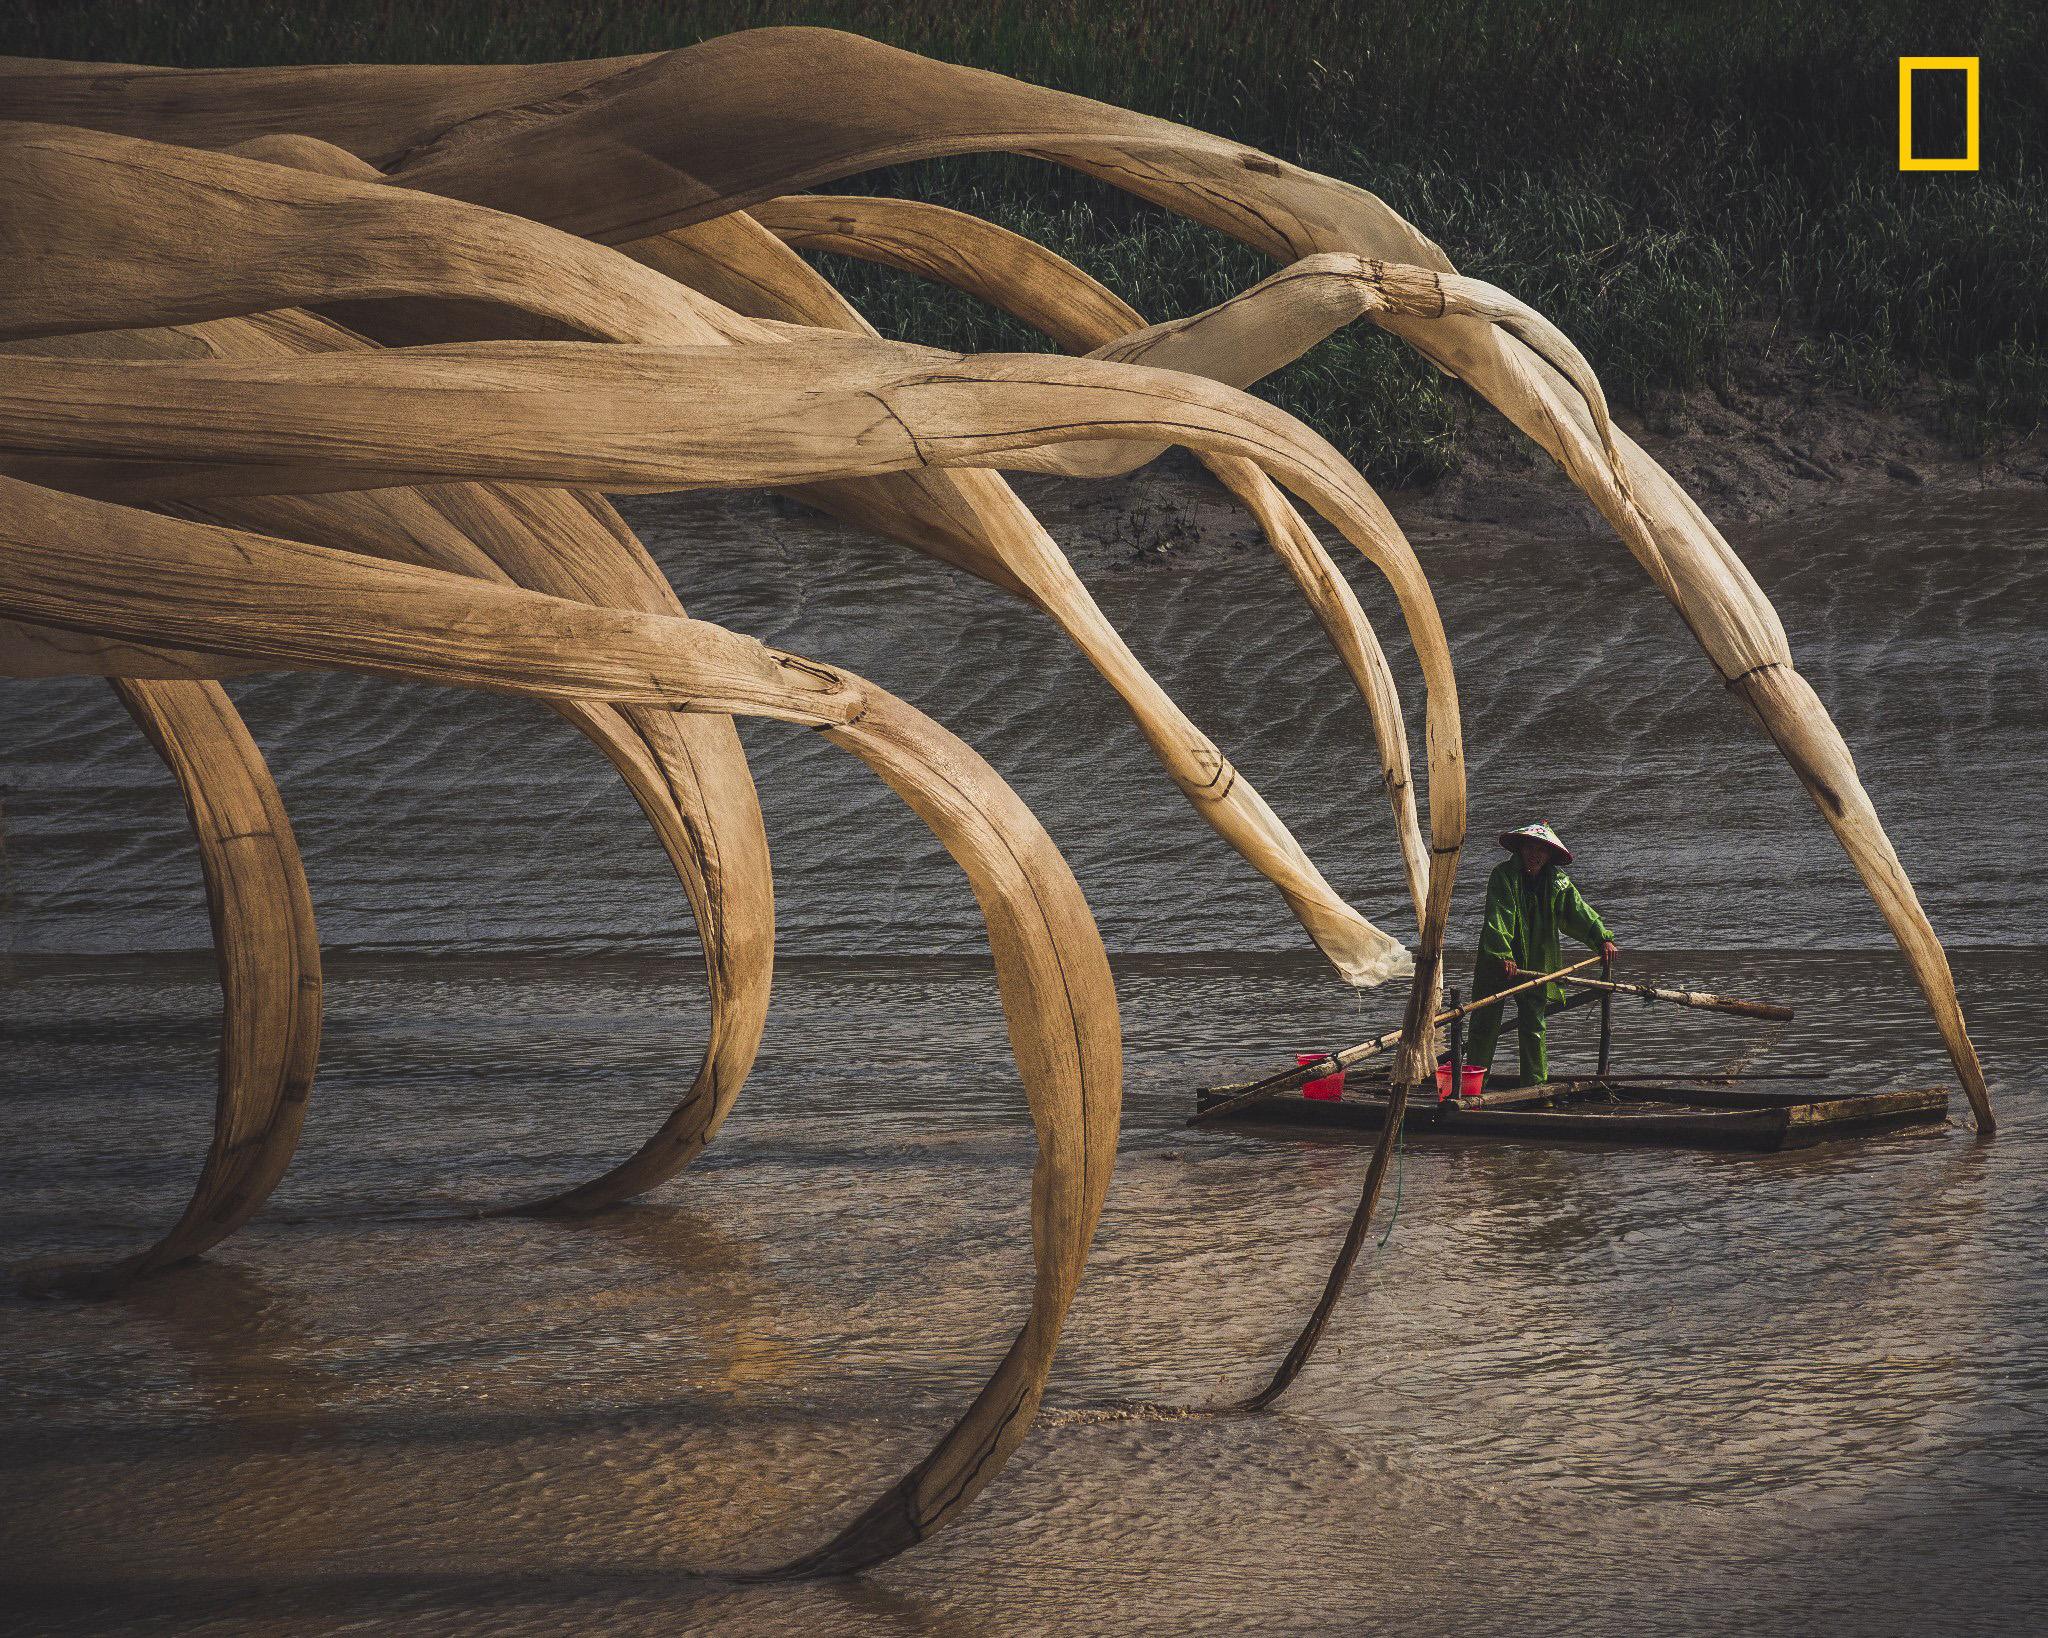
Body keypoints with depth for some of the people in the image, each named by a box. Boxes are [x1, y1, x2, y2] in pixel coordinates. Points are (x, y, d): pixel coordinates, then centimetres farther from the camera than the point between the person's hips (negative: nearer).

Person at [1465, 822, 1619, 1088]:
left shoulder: (1557, 881, 3)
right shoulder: (1503, 875, -10)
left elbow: (1578, 911, -4)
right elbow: (1498, 918, -19)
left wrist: (1602, 939, -18)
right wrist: (1503, 955, -30)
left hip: (1536, 964, 3)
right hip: (1497, 963, -3)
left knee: (1533, 1026, 4)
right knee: (1485, 1022, 1)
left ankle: (1536, 1084, 10)